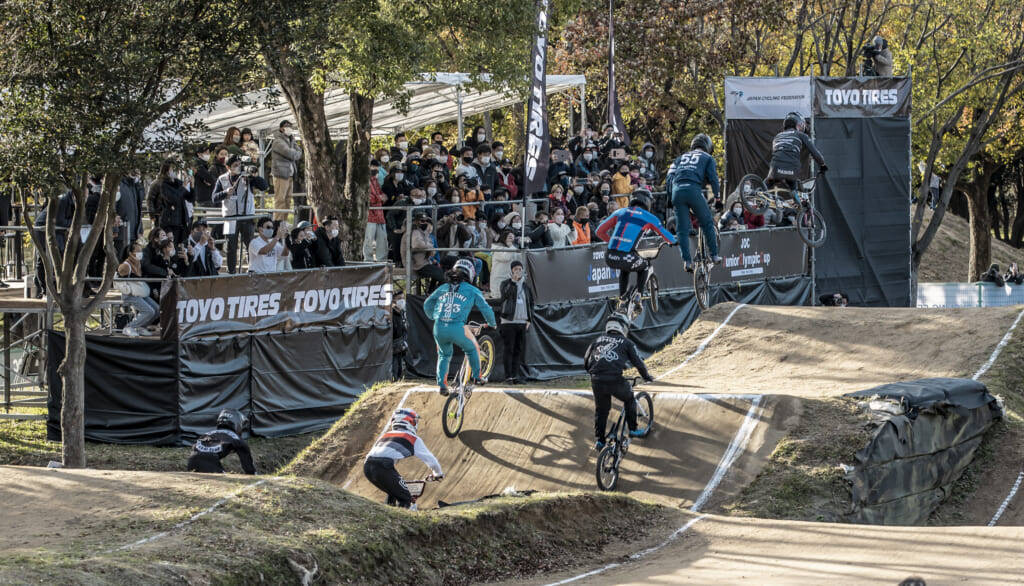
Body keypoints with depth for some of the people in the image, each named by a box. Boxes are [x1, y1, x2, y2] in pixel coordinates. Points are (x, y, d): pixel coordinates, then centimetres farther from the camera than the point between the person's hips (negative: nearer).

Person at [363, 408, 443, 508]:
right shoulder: (413, 439, 18)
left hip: (367, 467, 6)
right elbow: (430, 459, 23)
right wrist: (438, 474, 44)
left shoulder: (385, 435, 34)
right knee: (405, 499, 8)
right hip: (383, 467, -6)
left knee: (393, 494, 29)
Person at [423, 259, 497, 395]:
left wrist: (434, 318, 46)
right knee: (472, 349, 26)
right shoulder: (472, 291, 9)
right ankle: (477, 377, 35)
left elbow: (427, 305, 27)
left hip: (439, 328, 3)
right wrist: (491, 323, 32)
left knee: (444, 355, 27)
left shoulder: (443, 288, 19)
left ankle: (442, 385, 18)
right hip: (458, 328, -3)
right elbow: (486, 309, 12)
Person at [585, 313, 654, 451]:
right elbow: (638, 362, 8)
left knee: (600, 410, 20)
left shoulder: (598, 341, 18)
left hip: (597, 381, 3)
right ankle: (633, 430, 26)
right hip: (616, 380, -3)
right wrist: (647, 377, 25)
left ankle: (599, 441, 22)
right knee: (629, 399, 25)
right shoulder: (626, 343, 8)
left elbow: (586, 361, 20)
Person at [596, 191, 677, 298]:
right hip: (627, 257, -3)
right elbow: (670, 239, 16)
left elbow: (599, 231, 19)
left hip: (610, 258, 3)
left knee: (624, 267, 37)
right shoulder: (649, 217, 11)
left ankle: (622, 297, 27)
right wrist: (673, 241, 42)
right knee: (645, 265, 30)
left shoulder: (620, 212, 18)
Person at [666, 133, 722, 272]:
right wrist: (717, 196, 19)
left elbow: (669, 177, 19)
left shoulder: (681, 158, 28)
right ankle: (714, 255, 15)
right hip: (694, 190, -3)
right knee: (707, 223, 13)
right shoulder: (708, 158, 17)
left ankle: (686, 260, -2)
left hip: (677, 190, 3)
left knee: (682, 229, 6)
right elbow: (713, 178, 7)